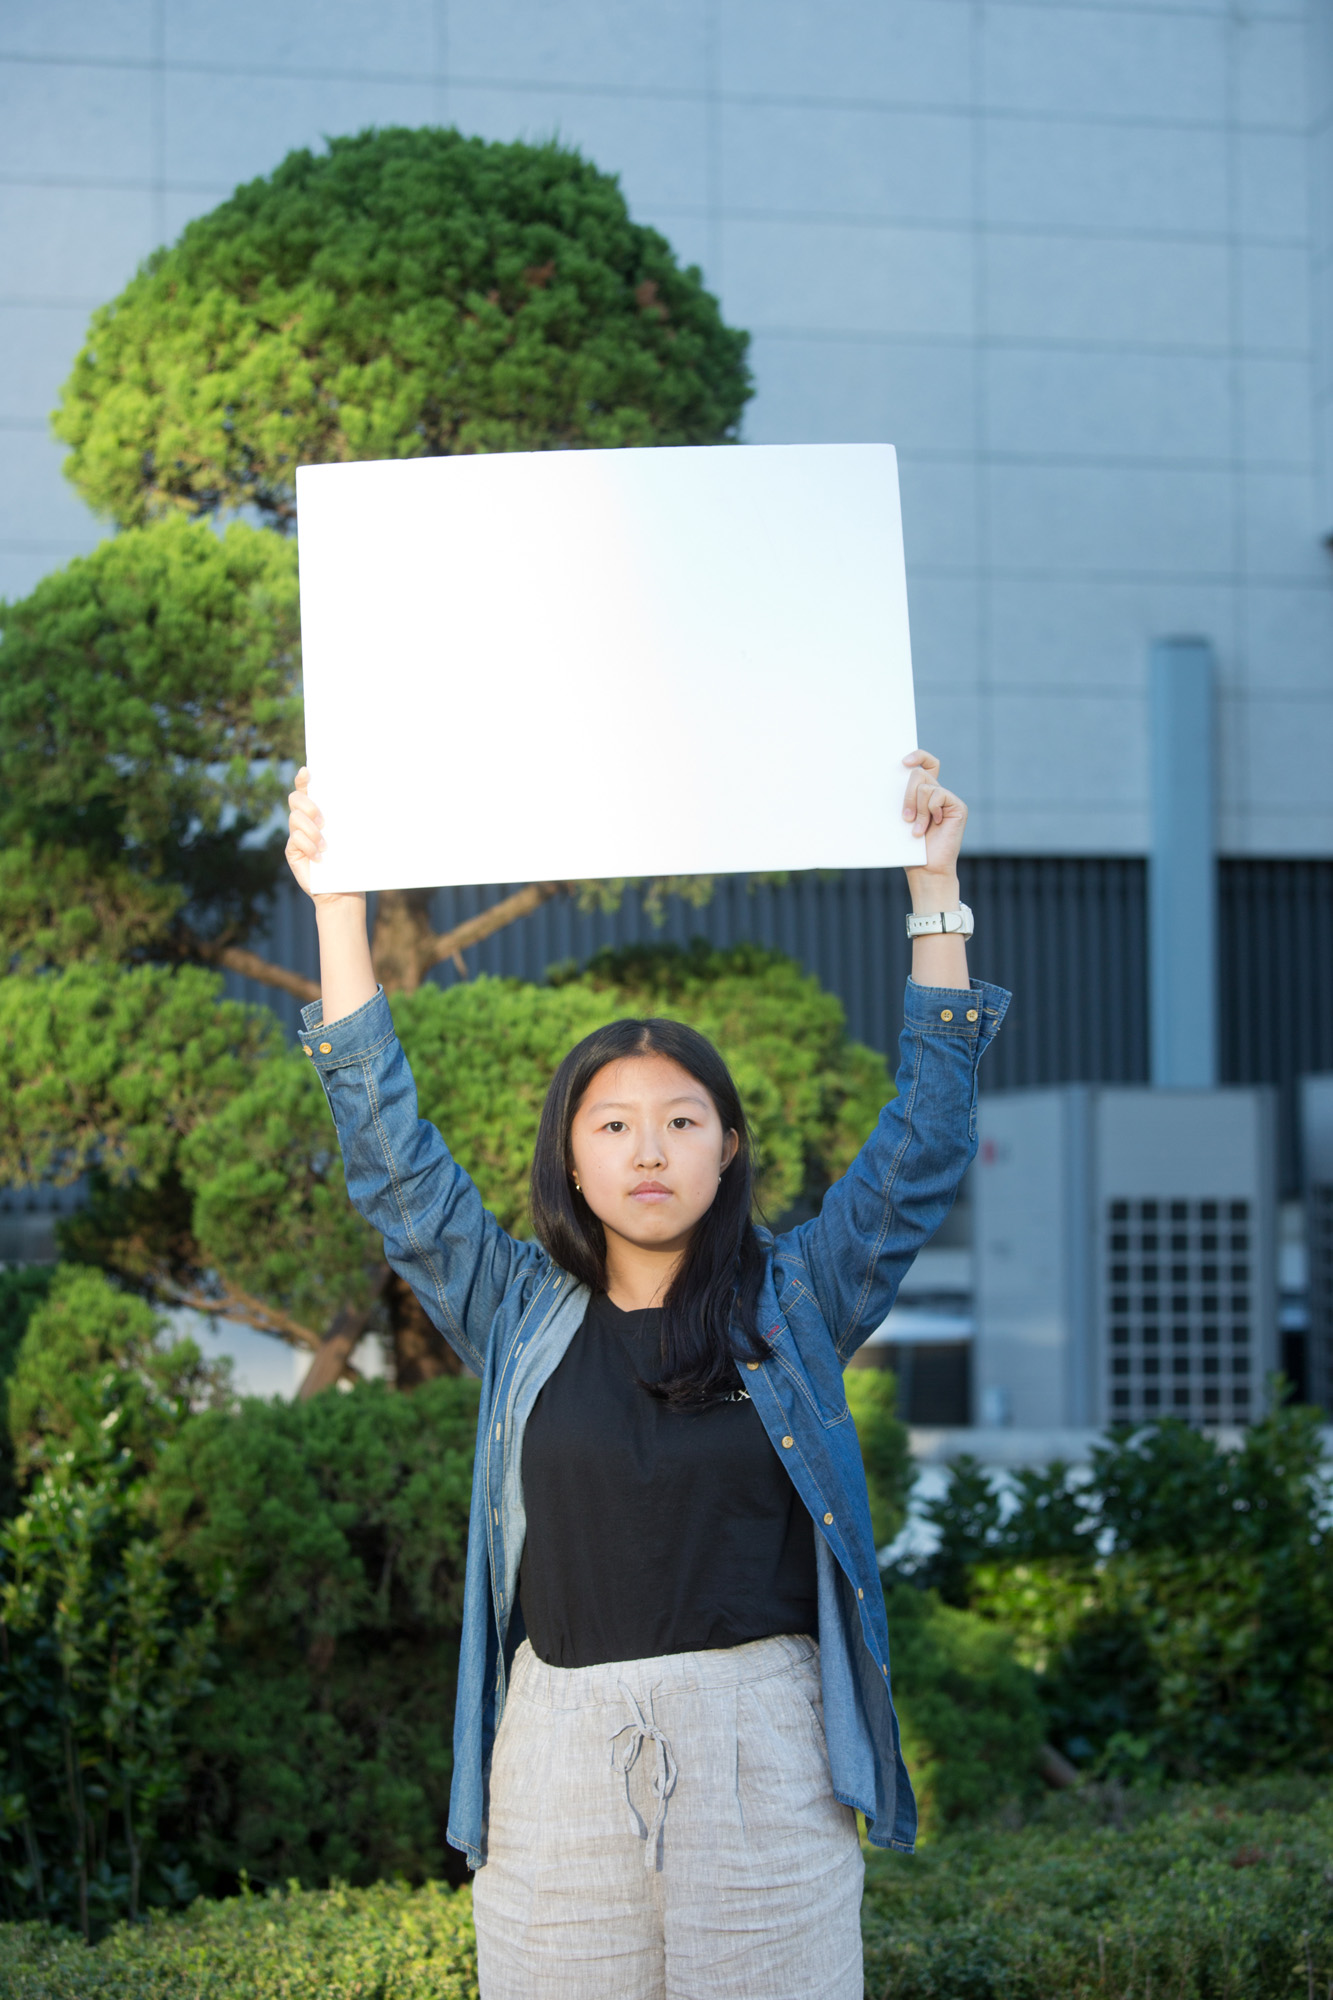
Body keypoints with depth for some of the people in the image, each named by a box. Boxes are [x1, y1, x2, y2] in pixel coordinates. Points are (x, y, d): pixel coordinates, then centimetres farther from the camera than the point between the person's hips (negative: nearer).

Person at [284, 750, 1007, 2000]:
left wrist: (933, 887, 4)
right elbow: (389, 1157, 9)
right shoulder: (519, 1316, 9)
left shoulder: (796, 1302, 7)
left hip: (763, 1751, -1)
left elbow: (925, 1142, 5)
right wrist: (338, 909, 6)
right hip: (560, 1751, 1)